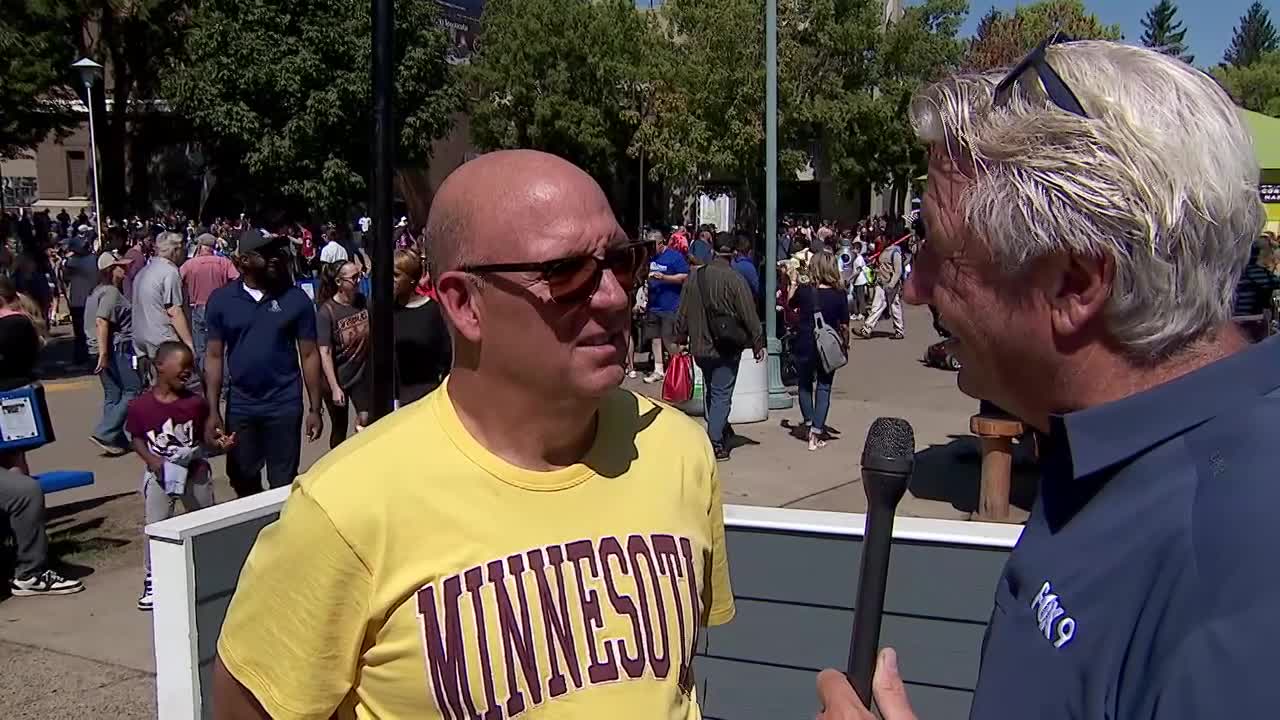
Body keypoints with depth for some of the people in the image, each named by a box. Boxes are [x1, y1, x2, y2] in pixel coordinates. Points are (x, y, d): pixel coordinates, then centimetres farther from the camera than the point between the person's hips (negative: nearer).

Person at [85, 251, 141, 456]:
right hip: (116, 349, -10)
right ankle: (104, 434, -10)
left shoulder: (98, 291, 17)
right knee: (133, 390, -5)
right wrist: (103, 353, -27)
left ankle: (117, 440, 14)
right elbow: (101, 322, -23)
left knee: (113, 395, 12)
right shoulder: (111, 292, -14)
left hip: (105, 350, 10)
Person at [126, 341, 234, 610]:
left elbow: (204, 439, 0)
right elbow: (136, 439, 1)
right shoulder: (140, 406, -11)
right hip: (159, 475, -2)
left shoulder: (196, 403, -7)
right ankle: (152, 580, 16)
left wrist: (220, 444, -19)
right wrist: (151, 460, -14)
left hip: (195, 472, 2)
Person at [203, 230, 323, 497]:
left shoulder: (296, 299, -5)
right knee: (241, 479, 16)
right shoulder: (221, 300, -2)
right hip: (240, 404, 2)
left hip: (284, 404, -2)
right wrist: (213, 411, -4)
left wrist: (315, 408, -2)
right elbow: (214, 356, 1)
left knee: (283, 483, 8)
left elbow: (309, 355, -1)